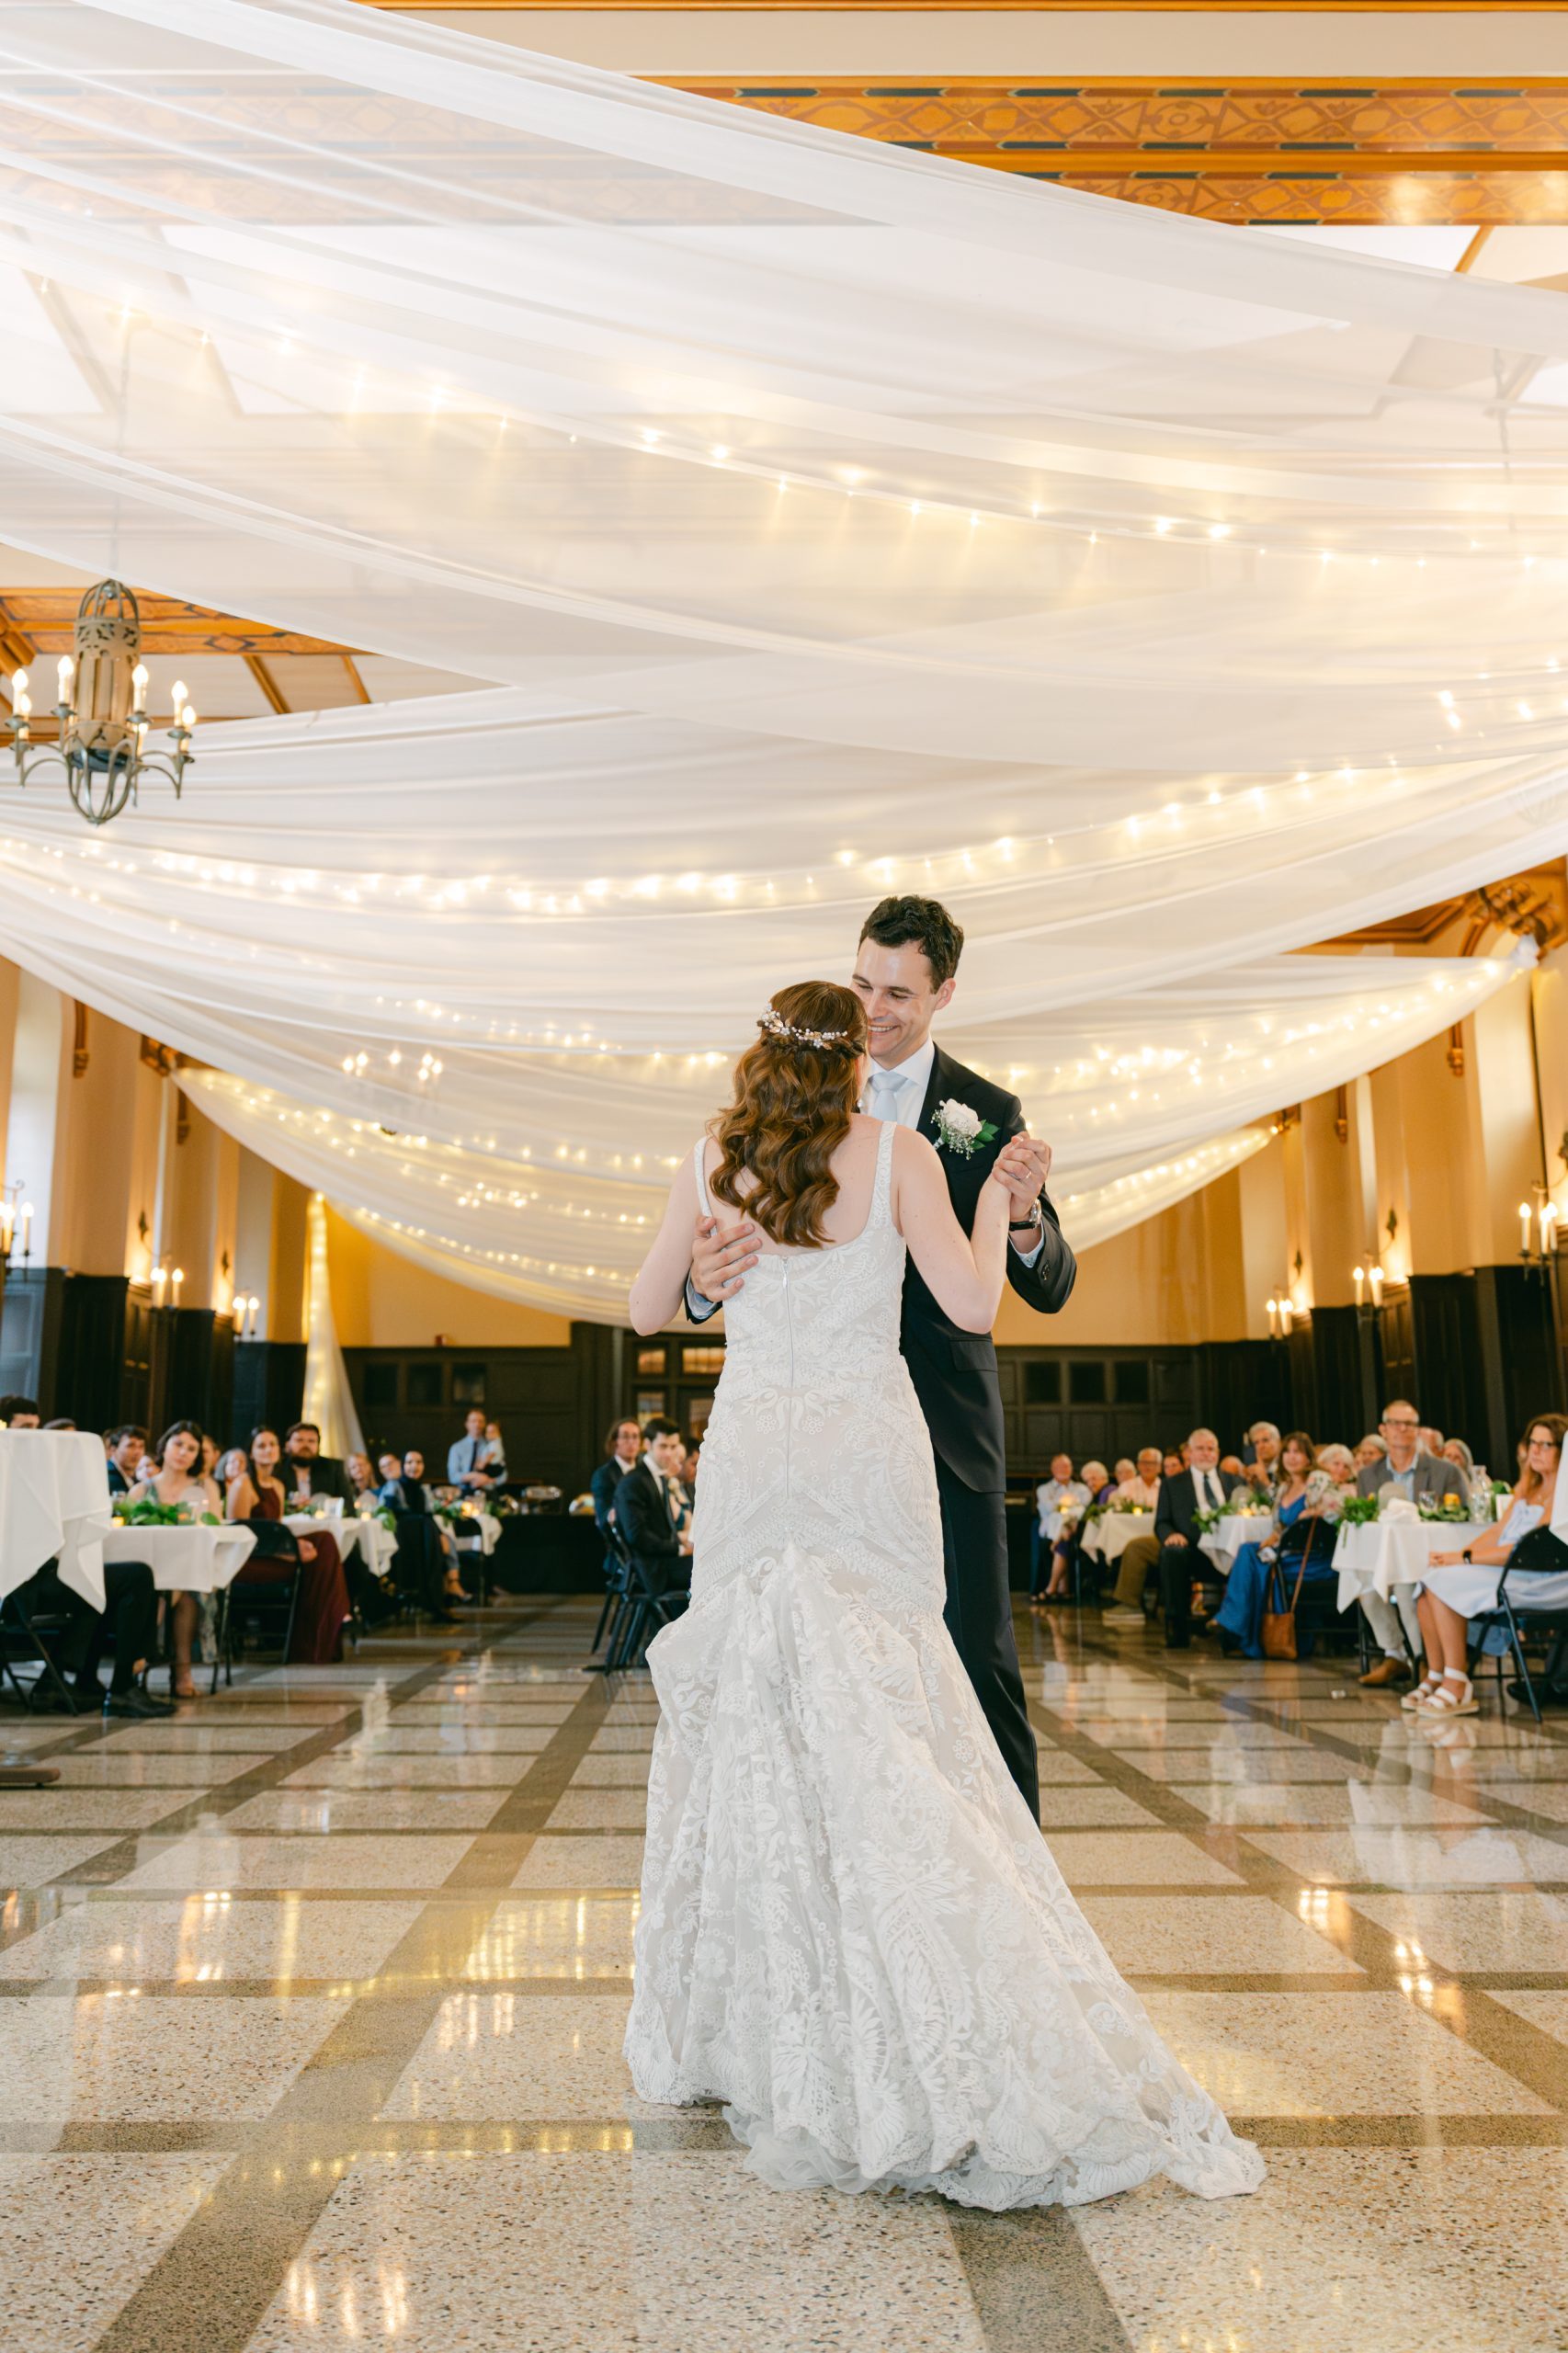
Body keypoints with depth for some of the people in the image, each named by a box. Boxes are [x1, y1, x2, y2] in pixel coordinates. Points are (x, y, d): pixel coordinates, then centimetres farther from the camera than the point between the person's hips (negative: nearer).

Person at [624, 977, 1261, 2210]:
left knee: (754, 1723, 9)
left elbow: (649, 1310, 10)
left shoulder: (712, 1159, 3)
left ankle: (760, 2031, 18)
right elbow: (971, 1305, -7)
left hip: (754, 1452, 1)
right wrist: (995, 1200, 8)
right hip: (870, 1459, -1)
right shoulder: (899, 1153, -3)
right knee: (881, 1726, 4)